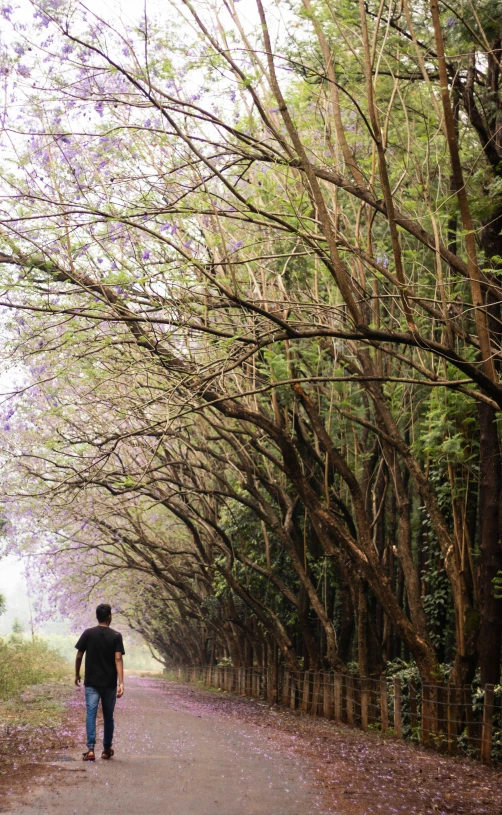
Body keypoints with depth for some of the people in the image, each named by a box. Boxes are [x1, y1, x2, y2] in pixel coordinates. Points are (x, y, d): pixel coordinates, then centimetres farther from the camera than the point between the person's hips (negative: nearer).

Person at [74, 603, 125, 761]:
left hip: (91, 682, 0)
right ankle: (107, 749, 21)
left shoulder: (88, 634, -2)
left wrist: (77, 674, 16)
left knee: (91, 714, -3)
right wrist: (121, 683, -16)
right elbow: (118, 659, -13)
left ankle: (90, 749, -16)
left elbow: (79, 656, 1)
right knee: (108, 716, 12)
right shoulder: (116, 636, -4)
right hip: (109, 683, 0)